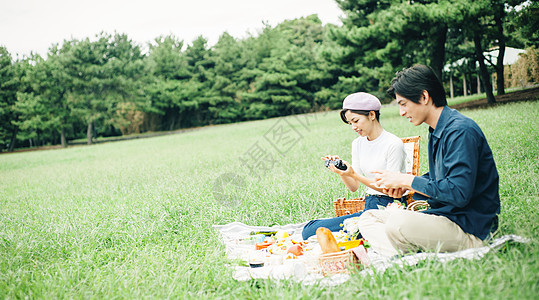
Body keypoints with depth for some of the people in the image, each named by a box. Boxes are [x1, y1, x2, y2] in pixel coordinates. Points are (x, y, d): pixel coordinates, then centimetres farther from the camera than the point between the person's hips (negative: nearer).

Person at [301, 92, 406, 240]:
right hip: (368, 206, 6)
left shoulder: (393, 144, -10)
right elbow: (353, 187, 11)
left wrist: (354, 175, -21)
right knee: (309, 230, -16)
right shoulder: (358, 144, 11)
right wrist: (341, 169, -10)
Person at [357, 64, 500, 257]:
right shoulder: (436, 132, 12)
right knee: (368, 218, 4)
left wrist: (406, 180, -17)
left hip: (469, 228, -10)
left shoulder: (461, 131, -18)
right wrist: (405, 185, 2)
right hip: (443, 215, 10)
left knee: (398, 224, -34)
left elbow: (459, 193, -26)